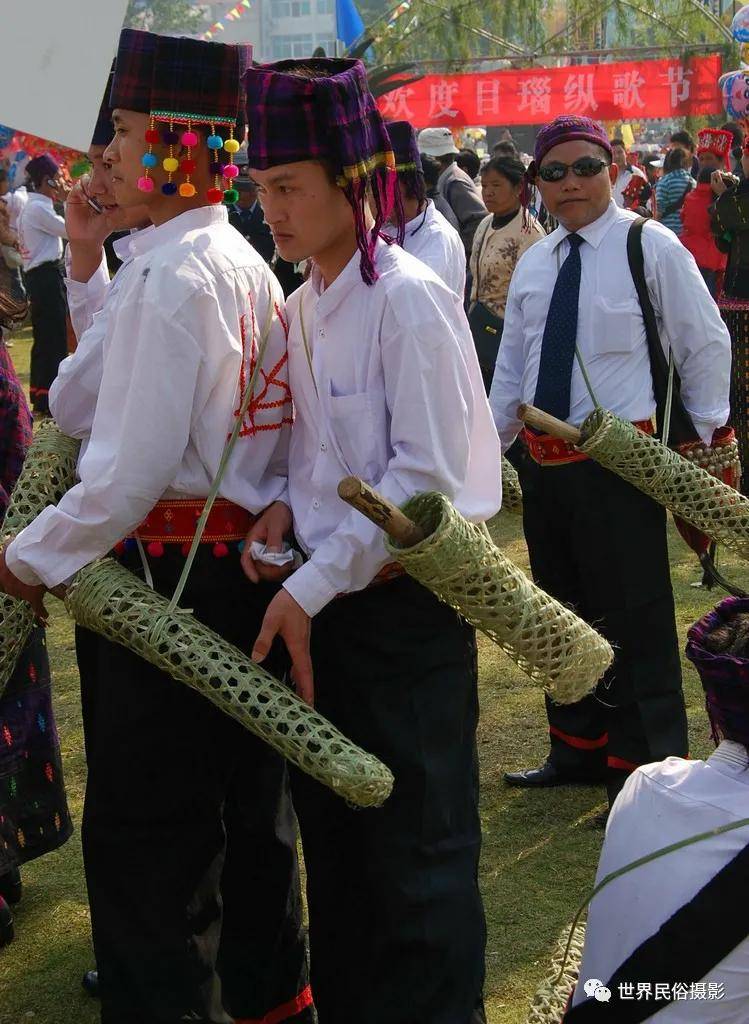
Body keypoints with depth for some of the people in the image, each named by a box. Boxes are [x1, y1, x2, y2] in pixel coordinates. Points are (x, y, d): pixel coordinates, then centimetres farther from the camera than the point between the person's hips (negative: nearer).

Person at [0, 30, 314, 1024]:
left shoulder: (171, 273, -18)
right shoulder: (245, 263, 10)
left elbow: (139, 465, -20)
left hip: (177, 574, -9)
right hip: (246, 562, 9)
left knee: (143, 833, 3)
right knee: (245, 807, 20)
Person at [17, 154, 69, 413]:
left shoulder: (34, 206, 16)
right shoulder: (38, 208, -15)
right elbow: (69, 229, -14)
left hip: (40, 275, 11)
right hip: (47, 275, -11)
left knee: (44, 334, 16)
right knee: (54, 336, -8)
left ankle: (39, 392, 24)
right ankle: (49, 396, -5)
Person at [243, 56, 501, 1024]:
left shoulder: (407, 299, -16)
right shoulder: (303, 306, 7)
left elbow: (426, 475, -19)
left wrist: (312, 586, -19)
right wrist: (289, 507, -6)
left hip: (405, 605, -8)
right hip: (324, 599, 8)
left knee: (415, 847, 5)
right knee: (331, 827, 19)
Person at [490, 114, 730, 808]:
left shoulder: (650, 246, -7)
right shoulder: (532, 264, 10)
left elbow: (706, 344, 0)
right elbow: (509, 370, 16)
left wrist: (702, 438, 3)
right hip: (543, 461, 7)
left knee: (633, 622, -2)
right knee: (561, 614, 18)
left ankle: (644, 769, 13)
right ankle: (578, 750, 36)